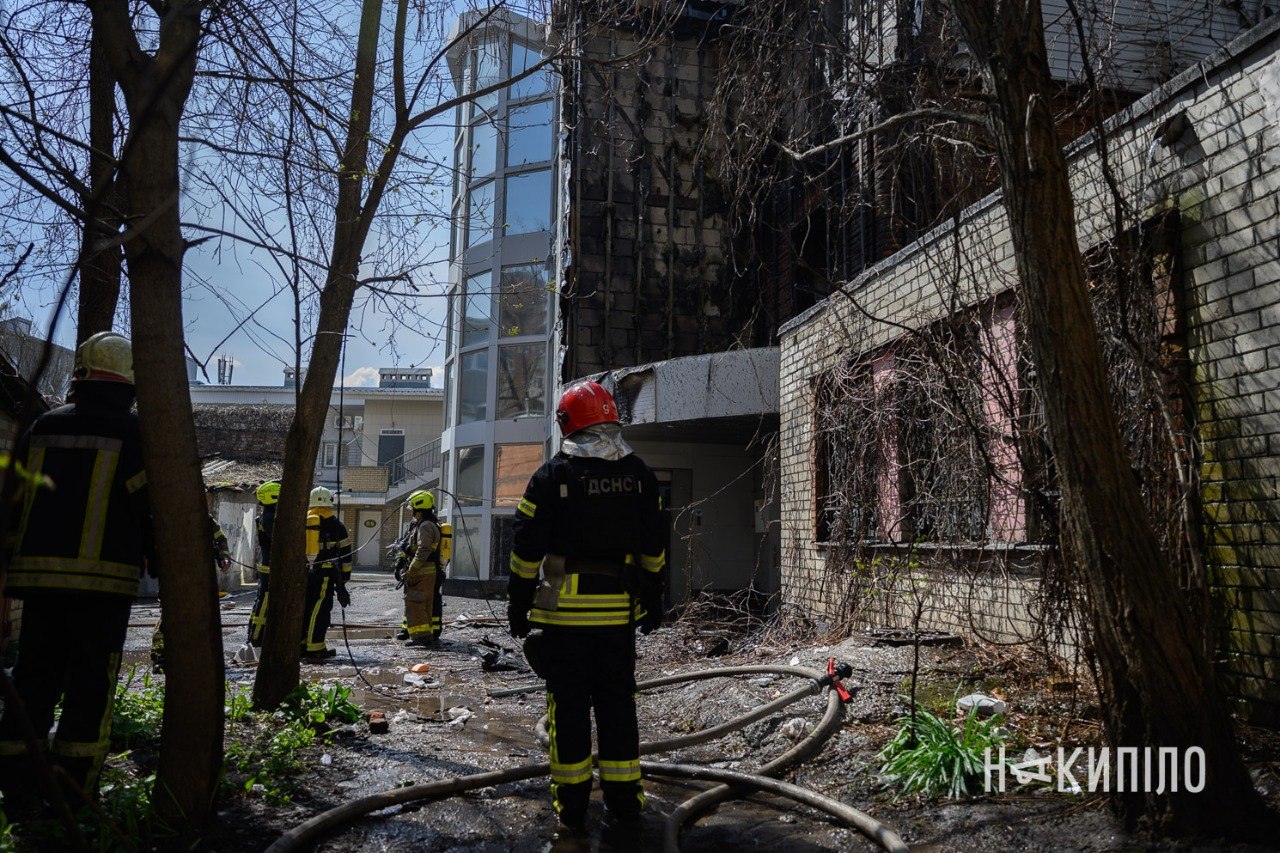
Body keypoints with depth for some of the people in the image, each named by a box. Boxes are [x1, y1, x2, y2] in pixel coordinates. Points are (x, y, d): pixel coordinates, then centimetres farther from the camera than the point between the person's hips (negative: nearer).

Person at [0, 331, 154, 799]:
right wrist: (160, 562, 7)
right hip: (104, 577, -4)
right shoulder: (132, 431, -3)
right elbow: (150, 504, -6)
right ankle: (73, 784, 2)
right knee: (91, 680, 2)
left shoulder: (43, 426, 10)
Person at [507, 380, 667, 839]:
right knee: (617, 702, 11)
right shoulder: (638, 473, 5)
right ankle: (623, 802, 17)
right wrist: (653, 599, 17)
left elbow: (528, 548, -4)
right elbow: (654, 546, 9)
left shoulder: (551, 476, -5)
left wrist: (518, 605, 4)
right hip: (619, 610, 3)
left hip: (564, 609, -3)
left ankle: (571, 806, 13)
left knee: (568, 703, 6)